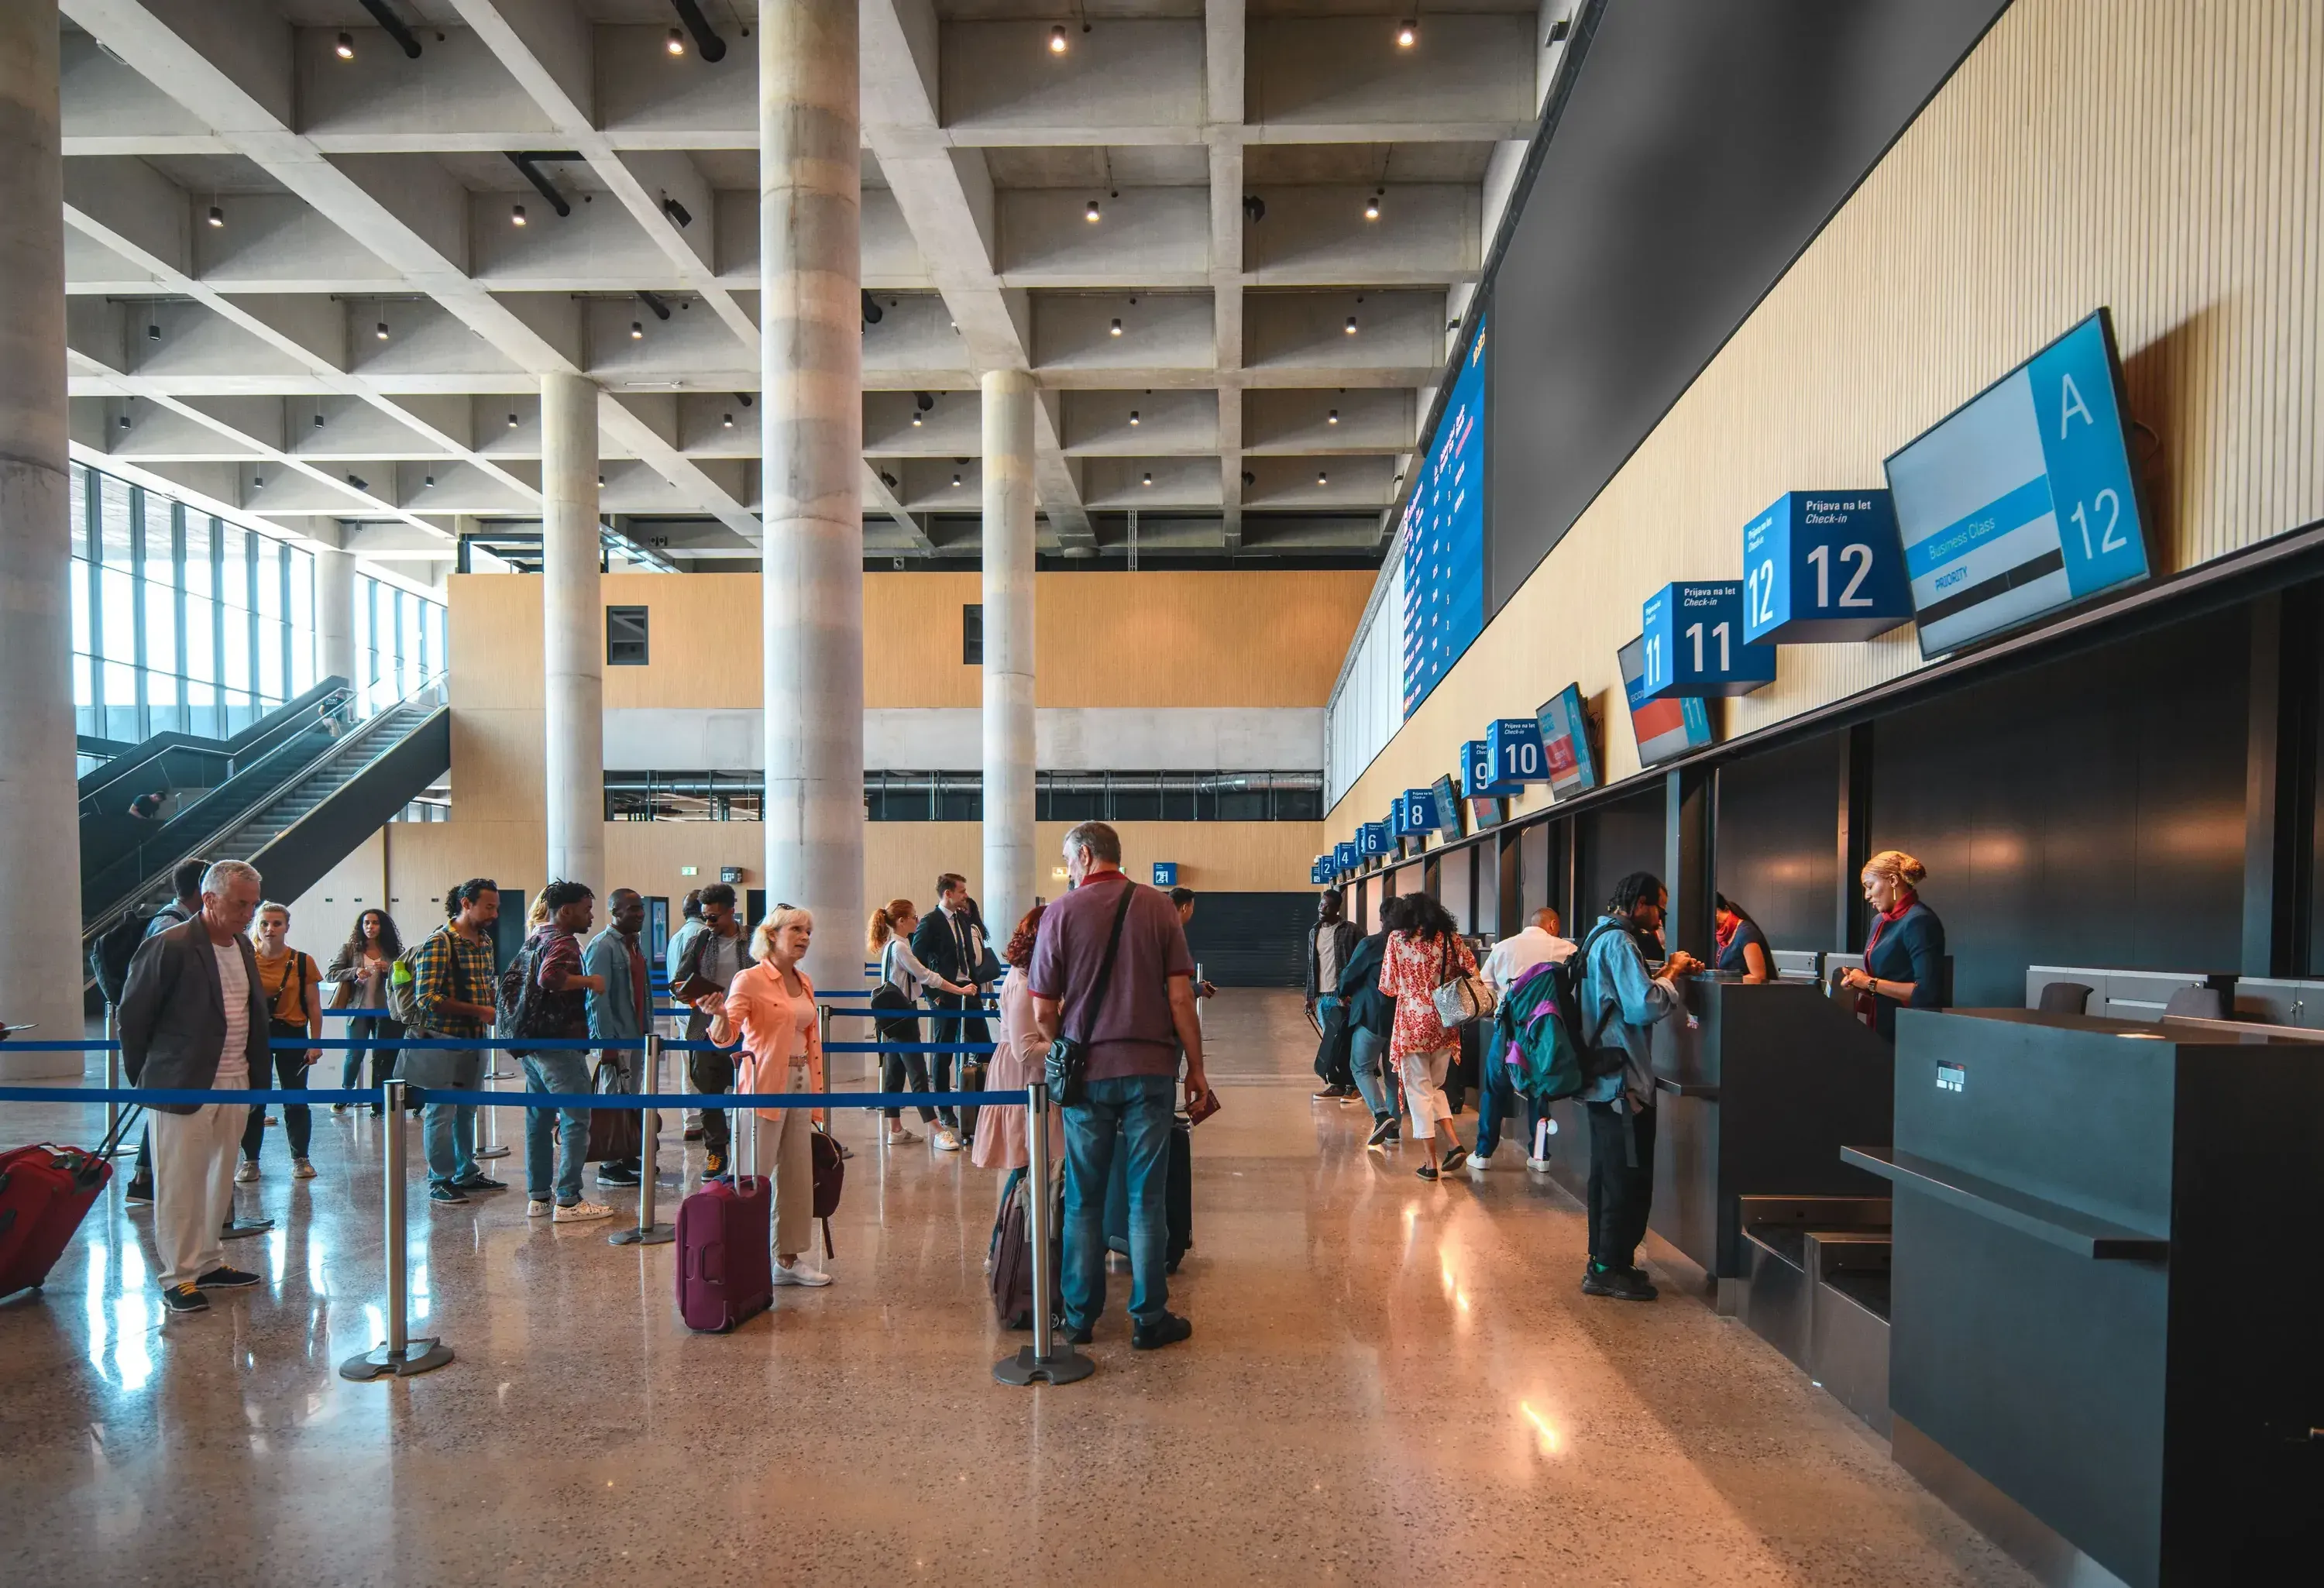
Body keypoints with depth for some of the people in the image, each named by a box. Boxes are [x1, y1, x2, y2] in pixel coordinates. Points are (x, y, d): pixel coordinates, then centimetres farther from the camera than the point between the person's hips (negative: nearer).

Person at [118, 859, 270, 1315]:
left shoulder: (244, 947, 9)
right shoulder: (170, 946, -13)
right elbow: (133, 1015, -7)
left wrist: (256, 1074, 11)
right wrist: (142, 1079, 0)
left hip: (234, 1087, 7)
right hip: (183, 1088, -7)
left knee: (220, 1182, 14)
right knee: (180, 1187, 3)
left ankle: (207, 1263, 27)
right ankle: (178, 1278, 13)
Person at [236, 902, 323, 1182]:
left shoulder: (302, 962, -3)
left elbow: (314, 1006, -1)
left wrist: (315, 1042, -5)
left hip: (292, 1036, -1)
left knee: (295, 1100, 4)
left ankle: (300, 1158, 16)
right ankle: (250, 1160, 17)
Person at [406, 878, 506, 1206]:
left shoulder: (485, 941, 10)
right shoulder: (439, 942, -15)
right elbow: (427, 998, -21)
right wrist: (480, 1011, -22)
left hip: (476, 1040, 8)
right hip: (444, 1040, -7)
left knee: (467, 1111, 17)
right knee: (441, 1112, 2)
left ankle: (467, 1173, 28)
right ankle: (440, 1181, 13)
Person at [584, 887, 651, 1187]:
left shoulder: (634, 945, 14)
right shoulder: (603, 946, -14)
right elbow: (597, 997, -19)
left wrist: (646, 1031, 17)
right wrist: (607, 1042, -22)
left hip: (635, 1036, 9)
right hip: (616, 1038, -9)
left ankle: (626, 1156, 25)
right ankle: (609, 1166, 4)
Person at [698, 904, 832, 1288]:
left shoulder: (805, 982, 11)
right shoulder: (750, 979, -10)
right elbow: (725, 1038, -17)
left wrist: (816, 1092, 13)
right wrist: (719, 1014, -39)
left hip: (800, 1087, 7)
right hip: (765, 1089, -7)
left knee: (798, 1177, 11)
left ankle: (789, 1258, 21)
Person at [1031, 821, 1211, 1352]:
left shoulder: (1062, 913, -4)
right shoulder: (1157, 907, -1)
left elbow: (1043, 1012, -3)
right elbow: (1180, 997, -5)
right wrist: (1196, 1067, 5)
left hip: (1086, 1070, 0)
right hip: (1150, 1069, 0)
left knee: (1083, 1199, 11)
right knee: (1147, 1198, 8)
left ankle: (1079, 1316, 21)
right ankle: (1149, 1318, 15)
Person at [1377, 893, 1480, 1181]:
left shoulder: (1397, 938, -3)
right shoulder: (1450, 937, 4)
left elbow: (1389, 987, -2)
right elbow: (1472, 970, -4)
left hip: (1412, 1023, -3)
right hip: (1445, 1024, 3)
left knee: (1419, 1092, 5)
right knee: (1435, 1087, 21)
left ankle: (1432, 1163, 6)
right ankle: (1455, 1144, 5)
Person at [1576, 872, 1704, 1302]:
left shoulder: (1600, 937, 14)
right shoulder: (1619, 942, -18)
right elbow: (1645, 1006, -25)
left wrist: (1665, 973, 9)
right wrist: (1671, 976, -9)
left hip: (1602, 1078, 11)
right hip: (1623, 1080, -11)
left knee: (1609, 1175, 17)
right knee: (1629, 1178, -2)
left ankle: (1603, 1261, 26)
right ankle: (1611, 1270, 4)